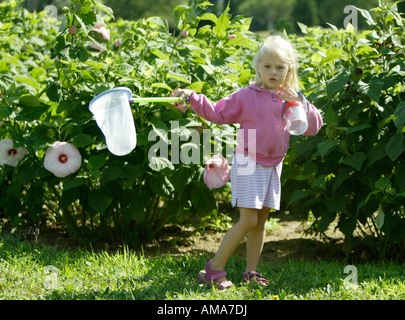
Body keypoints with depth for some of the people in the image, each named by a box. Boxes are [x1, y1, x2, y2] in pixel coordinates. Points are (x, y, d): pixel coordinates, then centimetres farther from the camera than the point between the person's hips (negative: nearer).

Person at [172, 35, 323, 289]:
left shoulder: (292, 99, 6)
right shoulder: (247, 96, -5)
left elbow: (314, 127, 3)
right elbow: (218, 112, -2)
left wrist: (302, 105, -12)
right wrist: (192, 99, -13)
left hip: (273, 167, 5)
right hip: (249, 164, -5)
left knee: (261, 221, 9)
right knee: (248, 221, -11)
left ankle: (251, 272, 18)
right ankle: (214, 269, -3)